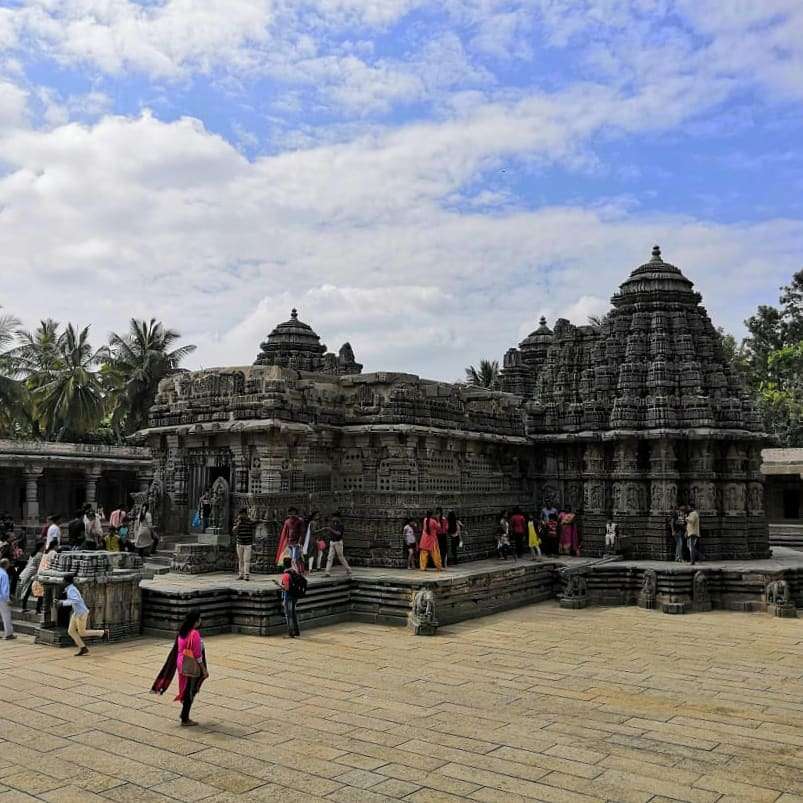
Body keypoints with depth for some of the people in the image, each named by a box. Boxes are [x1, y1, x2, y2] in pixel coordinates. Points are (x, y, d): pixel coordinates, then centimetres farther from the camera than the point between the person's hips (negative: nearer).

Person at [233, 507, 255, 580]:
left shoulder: (250, 521, -2)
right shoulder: (237, 521, 2)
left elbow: (252, 533, 3)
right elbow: (234, 530, -9)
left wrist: (252, 543, 3)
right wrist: (239, 522, -18)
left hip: (248, 544, -3)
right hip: (239, 543, 3)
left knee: (247, 560, -8)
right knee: (240, 560, 7)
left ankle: (247, 575, -8)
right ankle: (241, 574, 12)